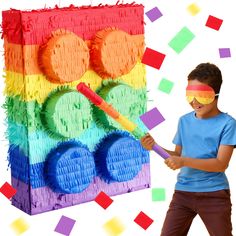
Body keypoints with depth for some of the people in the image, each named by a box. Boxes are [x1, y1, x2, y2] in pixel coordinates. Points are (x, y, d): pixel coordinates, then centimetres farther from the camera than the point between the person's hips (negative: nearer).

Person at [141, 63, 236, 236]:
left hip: (214, 195, -4)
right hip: (183, 192, 4)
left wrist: (184, 161, -23)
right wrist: (155, 147, -4)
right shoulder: (184, 121, 9)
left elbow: (221, 164, -15)